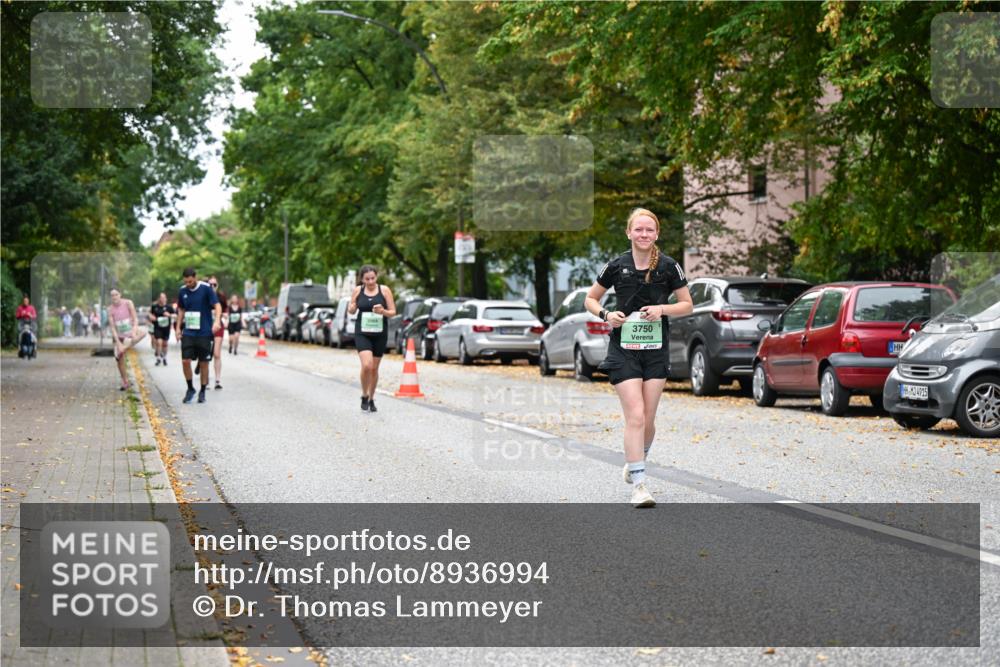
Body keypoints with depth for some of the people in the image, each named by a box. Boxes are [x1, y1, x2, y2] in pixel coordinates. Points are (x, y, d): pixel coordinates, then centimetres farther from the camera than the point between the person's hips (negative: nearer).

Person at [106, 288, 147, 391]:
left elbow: (135, 319, -10)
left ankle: (124, 348, -24)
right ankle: (125, 382, 11)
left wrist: (134, 330, -27)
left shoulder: (128, 303, -9)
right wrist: (118, 342, -19)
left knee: (143, 332, -34)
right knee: (119, 359, -5)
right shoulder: (110, 309, -9)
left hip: (130, 333, 0)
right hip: (119, 336, 0)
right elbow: (112, 327, -11)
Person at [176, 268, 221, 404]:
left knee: (203, 363, 3)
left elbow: (217, 306, -11)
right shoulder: (183, 291, 4)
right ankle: (190, 388, 14)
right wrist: (178, 328, 12)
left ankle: (202, 392, 17)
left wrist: (217, 321, -27)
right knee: (185, 361, -6)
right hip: (188, 332, 3)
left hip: (204, 332, -3)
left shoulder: (206, 288, -8)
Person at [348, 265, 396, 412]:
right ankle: (364, 396, 1)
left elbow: (393, 311, 2)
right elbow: (351, 311, 13)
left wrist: (383, 311, -19)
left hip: (380, 334, 1)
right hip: (362, 333, -1)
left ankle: (371, 399, 27)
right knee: (366, 365, -19)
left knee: (374, 368, 8)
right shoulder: (358, 290, 2)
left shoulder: (384, 290, -1)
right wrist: (352, 307, -10)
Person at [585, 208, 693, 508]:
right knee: (635, 416, -13)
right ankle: (639, 485, -13)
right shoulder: (616, 266, -1)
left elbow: (687, 305, 7)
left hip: (656, 350, 2)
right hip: (623, 350, -2)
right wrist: (606, 315, -10)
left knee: (648, 419, 6)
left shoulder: (669, 267, 0)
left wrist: (662, 309, -11)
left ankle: (634, 462, 36)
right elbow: (590, 299, 10)